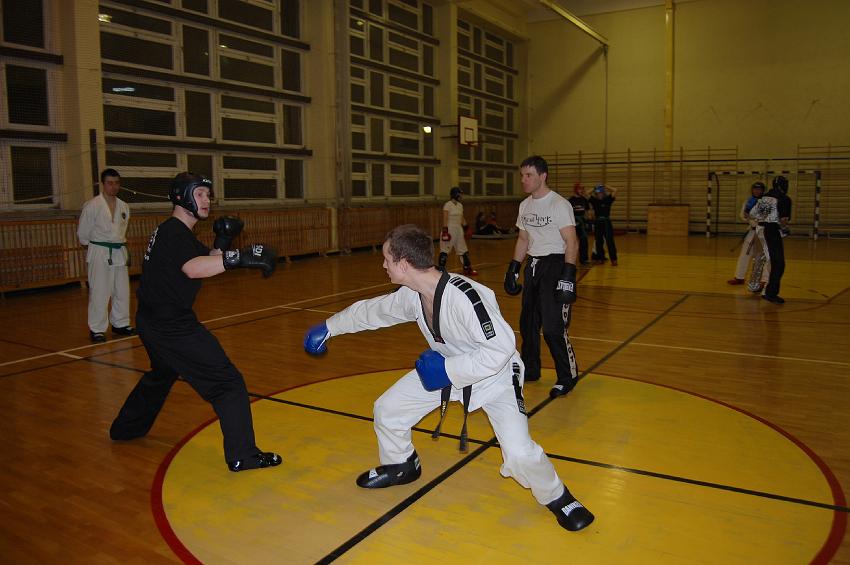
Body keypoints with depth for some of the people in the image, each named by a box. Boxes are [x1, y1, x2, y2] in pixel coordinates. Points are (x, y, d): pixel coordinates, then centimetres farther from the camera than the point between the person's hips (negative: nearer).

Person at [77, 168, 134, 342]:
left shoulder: (124, 207, 7)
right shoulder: (92, 206, -10)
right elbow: (82, 233, -3)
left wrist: (119, 244, 14)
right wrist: (95, 246, 7)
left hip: (119, 253, 6)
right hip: (99, 254, -6)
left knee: (122, 291, 11)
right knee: (99, 292, -5)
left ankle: (120, 324, 25)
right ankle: (96, 329, 4)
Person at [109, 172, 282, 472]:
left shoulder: (170, 231, 14)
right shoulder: (174, 232, -17)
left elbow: (205, 263, 15)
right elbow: (192, 269, -37)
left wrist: (222, 241, -1)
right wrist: (238, 257, -48)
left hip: (153, 321, 11)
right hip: (172, 326, -11)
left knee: (161, 374, 34)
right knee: (228, 382, -10)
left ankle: (126, 427, 52)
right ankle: (242, 456, -8)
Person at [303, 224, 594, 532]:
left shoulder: (464, 296, -37)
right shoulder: (411, 295, -12)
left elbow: (500, 349, -36)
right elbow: (372, 310, 6)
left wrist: (448, 370, -29)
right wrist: (328, 327, 16)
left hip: (494, 374, -7)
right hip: (445, 368, 7)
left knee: (519, 453, -21)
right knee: (387, 410, 7)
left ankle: (555, 496, 13)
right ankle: (402, 466, 37)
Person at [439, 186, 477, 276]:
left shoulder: (460, 205, 11)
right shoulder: (447, 205, -12)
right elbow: (445, 219, -16)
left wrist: (465, 229, 18)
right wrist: (445, 231, -21)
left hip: (459, 229, 8)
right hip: (450, 229, -8)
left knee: (464, 250, 11)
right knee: (445, 250, -3)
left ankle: (467, 269, 20)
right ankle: (441, 269, 4)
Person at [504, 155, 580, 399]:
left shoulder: (559, 204, -12)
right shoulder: (525, 205, 11)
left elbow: (571, 242, -15)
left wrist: (568, 276, -22)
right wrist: (514, 268, 15)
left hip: (555, 264, -8)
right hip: (533, 265, 8)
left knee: (553, 327, -10)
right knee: (528, 322, 13)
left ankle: (568, 377, 7)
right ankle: (530, 370, 29)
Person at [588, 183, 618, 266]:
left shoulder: (608, 199, -1)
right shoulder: (594, 200, 6)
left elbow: (615, 190, -9)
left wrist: (606, 187, 1)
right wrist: (593, 190, 9)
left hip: (607, 222, -3)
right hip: (597, 223, 3)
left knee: (610, 241, -6)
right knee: (599, 241, 8)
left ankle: (613, 259, -5)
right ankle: (600, 258, 18)